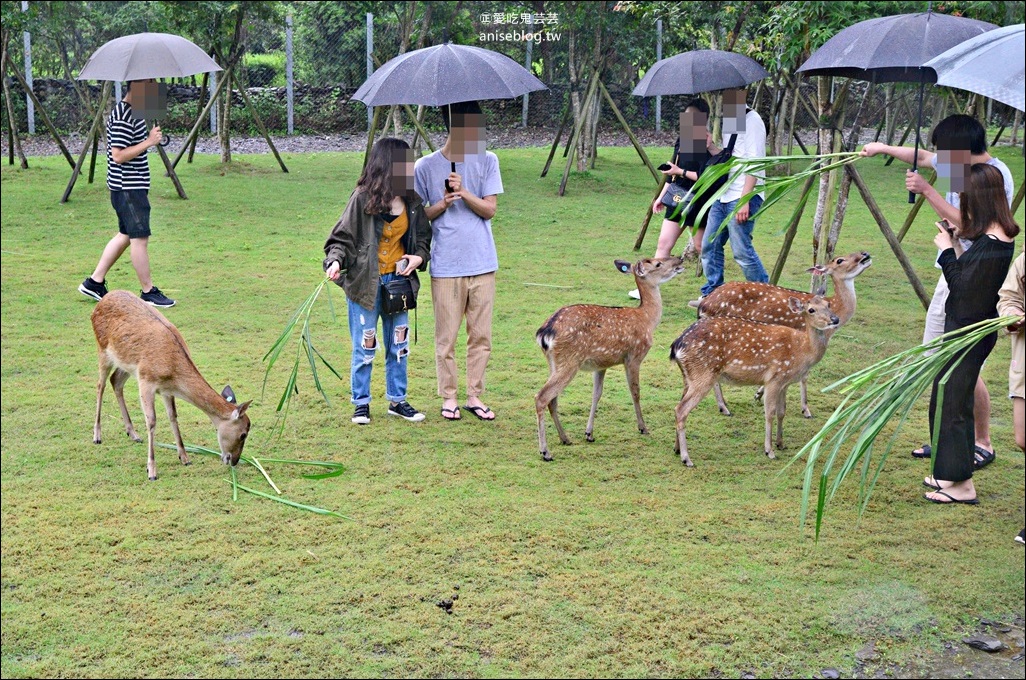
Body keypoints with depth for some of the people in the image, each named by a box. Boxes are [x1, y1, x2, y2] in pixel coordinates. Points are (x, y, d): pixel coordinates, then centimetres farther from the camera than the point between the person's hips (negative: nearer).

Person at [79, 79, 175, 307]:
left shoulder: (134, 112, 14)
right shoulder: (122, 117, -19)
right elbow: (118, 155, -23)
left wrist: (150, 137, 11)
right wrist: (149, 142, -21)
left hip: (134, 186, 11)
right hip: (127, 188, -11)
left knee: (125, 235, 16)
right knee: (140, 238, -4)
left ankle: (94, 282, 23)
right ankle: (148, 292, 5)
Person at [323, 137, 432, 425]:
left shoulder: (412, 201, 3)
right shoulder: (362, 198, -13)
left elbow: (423, 237, 14)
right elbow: (343, 237, -9)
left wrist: (420, 256, -6)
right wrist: (335, 260, -27)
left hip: (398, 281, 5)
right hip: (365, 283, -5)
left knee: (398, 346, 12)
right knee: (365, 347, 4)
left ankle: (397, 400, 26)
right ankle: (361, 403, 18)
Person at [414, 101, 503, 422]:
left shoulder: (487, 161, 3)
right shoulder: (426, 166, -2)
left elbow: (489, 209, -1)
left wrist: (463, 192, -17)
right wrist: (442, 205, -15)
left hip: (482, 264, 2)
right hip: (446, 266, -2)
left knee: (481, 335, 8)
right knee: (446, 337, 5)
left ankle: (475, 396, 20)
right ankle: (449, 396, 19)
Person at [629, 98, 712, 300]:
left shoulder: (708, 145, -14)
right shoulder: (681, 140, 10)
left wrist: (681, 172, -20)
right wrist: (661, 197, 17)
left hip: (698, 202, -8)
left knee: (701, 247, 2)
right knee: (664, 243, 3)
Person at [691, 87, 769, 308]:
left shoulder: (751, 120, -11)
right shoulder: (728, 120, 16)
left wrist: (745, 200, -23)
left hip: (742, 197, -9)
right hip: (723, 196, 9)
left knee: (741, 250, -8)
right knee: (709, 246, 9)